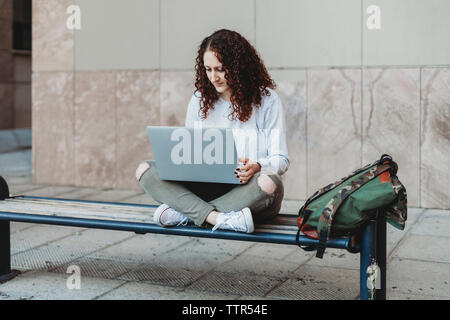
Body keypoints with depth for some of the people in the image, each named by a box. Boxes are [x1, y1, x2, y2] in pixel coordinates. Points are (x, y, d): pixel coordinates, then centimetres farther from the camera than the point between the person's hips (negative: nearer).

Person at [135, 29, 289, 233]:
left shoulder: (266, 99, -1)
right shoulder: (200, 100, 10)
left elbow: (281, 160, -3)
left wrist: (256, 167, -25)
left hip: (248, 190, -3)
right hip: (208, 188, 3)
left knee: (268, 184, -39)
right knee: (145, 170, -15)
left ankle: (185, 213, -27)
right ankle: (217, 218, -34)